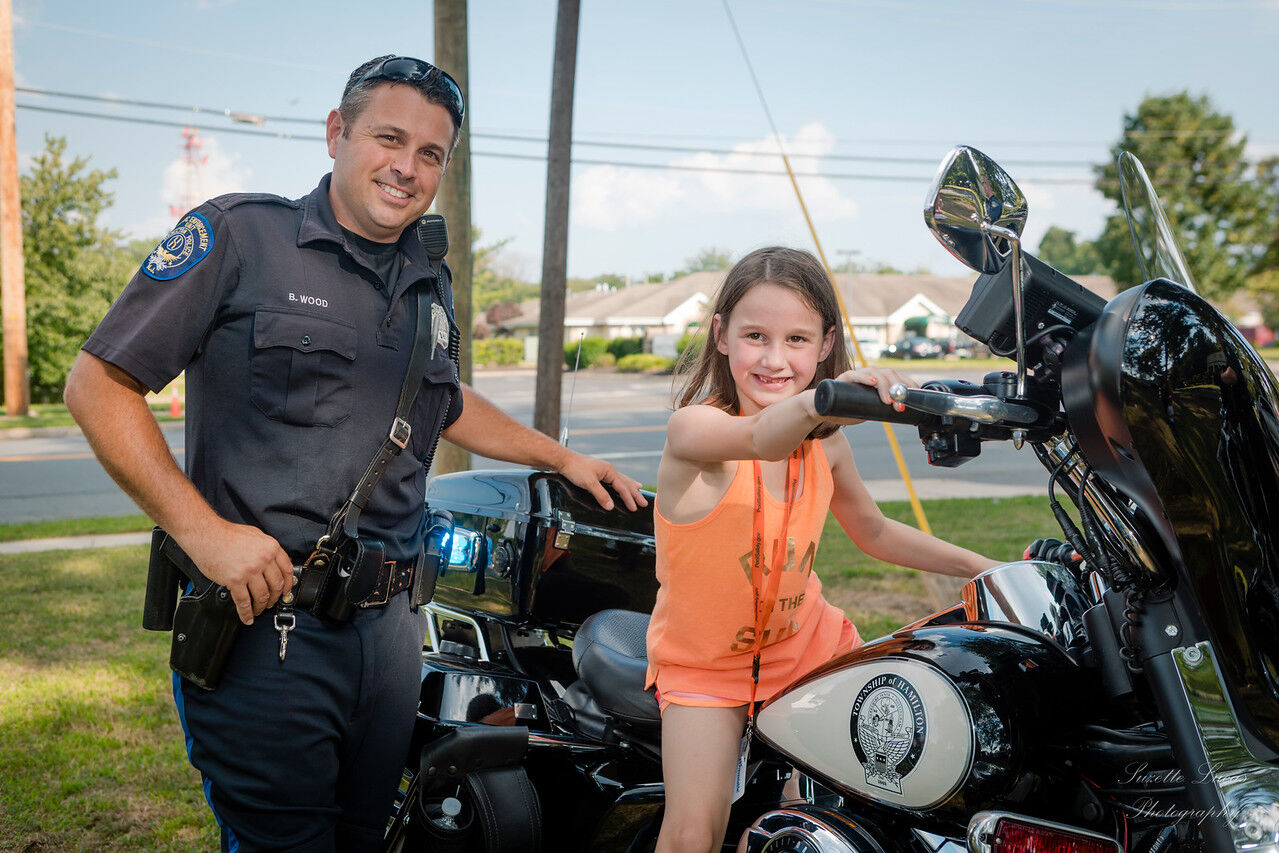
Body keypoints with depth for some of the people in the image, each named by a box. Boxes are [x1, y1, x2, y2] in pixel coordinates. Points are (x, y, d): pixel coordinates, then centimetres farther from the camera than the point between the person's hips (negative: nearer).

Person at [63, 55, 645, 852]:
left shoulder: (431, 285, 14)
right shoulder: (239, 234, -5)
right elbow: (99, 382, -8)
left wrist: (562, 458, 30)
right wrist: (204, 530, -16)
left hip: (389, 626, 6)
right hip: (264, 623, -6)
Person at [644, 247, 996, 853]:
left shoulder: (824, 442, -5)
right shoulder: (693, 427, -25)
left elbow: (873, 532, 12)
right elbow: (764, 438, -49)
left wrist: (983, 568, 5)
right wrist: (820, 400, -71)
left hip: (806, 639, 5)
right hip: (703, 661, -5)